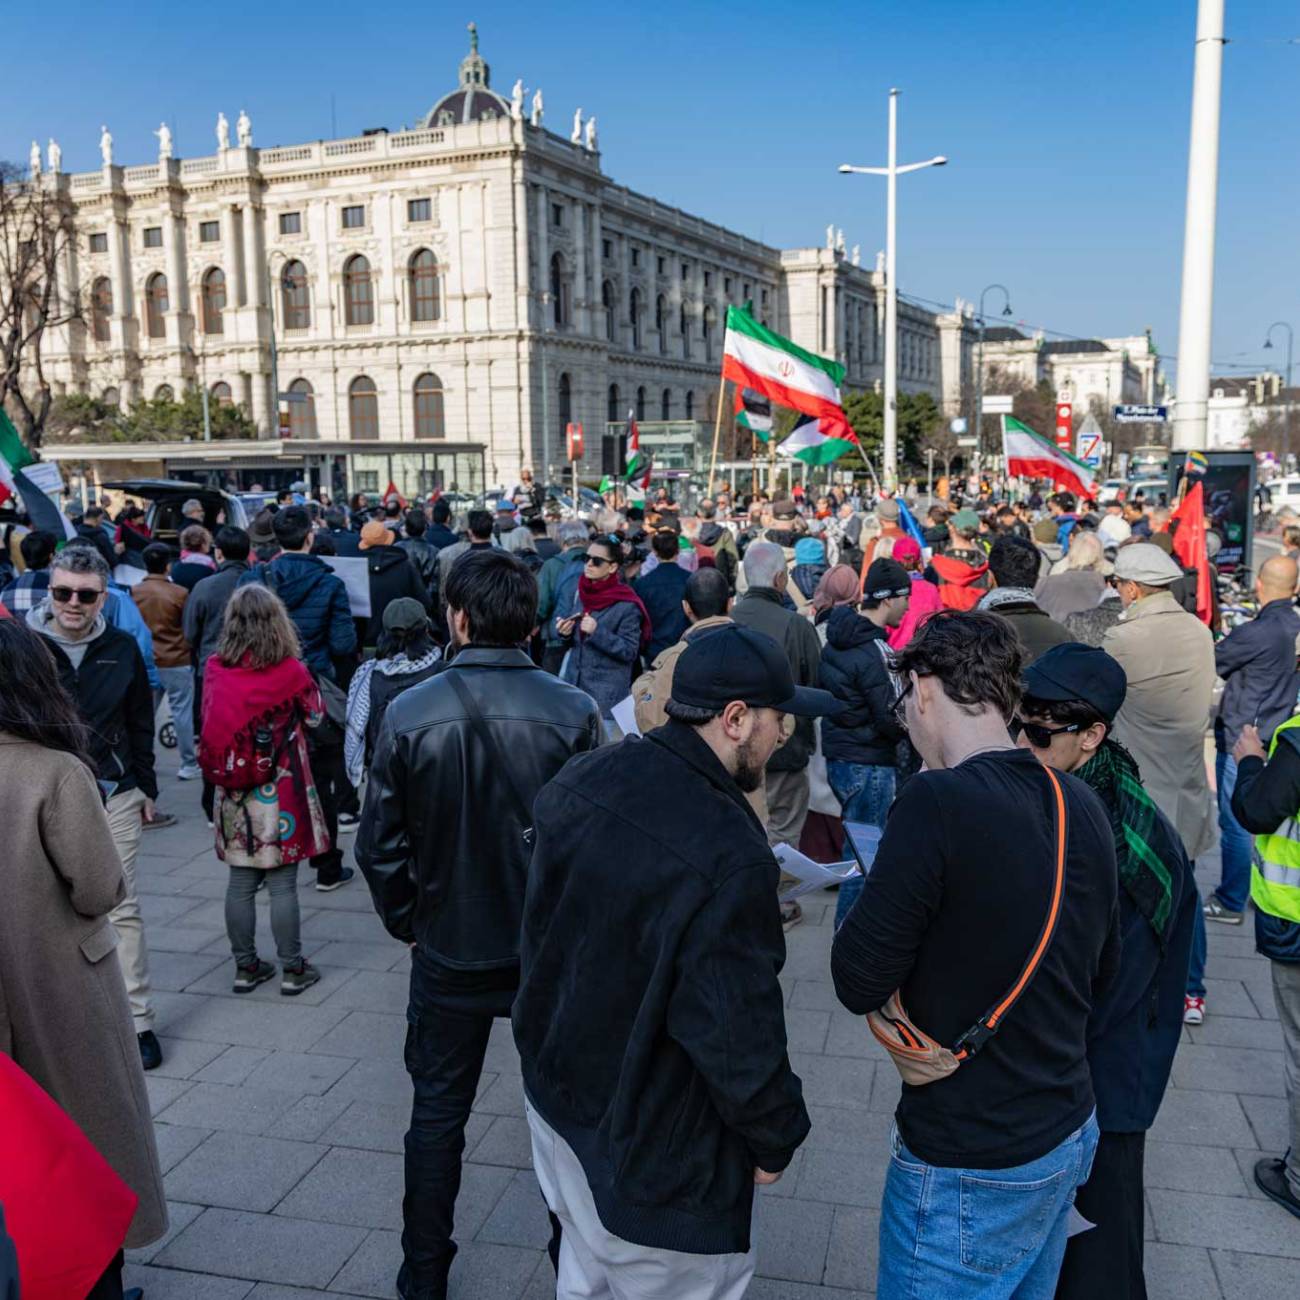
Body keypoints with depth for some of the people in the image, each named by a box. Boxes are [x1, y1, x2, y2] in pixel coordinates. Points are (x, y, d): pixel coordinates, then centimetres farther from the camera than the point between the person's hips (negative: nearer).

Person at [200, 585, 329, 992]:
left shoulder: (214, 670, -4)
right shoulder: (290, 671, -14)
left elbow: (210, 722, 10)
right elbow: (315, 716, 2)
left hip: (235, 796, 3)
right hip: (281, 794, -3)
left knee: (240, 883, 12)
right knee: (283, 885, 5)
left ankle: (245, 967, 23)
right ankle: (292, 970, 15)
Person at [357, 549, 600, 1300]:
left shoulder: (411, 713, -13)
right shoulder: (573, 713, -16)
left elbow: (381, 844, -6)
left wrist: (406, 922, 10)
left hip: (450, 949, 1)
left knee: (438, 1111, 18)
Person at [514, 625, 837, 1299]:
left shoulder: (581, 779, -7)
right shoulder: (729, 855, -31)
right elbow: (736, 1029, -26)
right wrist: (775, 1138, -8)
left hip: (555, 1093, 8)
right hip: (649, 1154, -7)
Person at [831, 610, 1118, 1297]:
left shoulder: (937, 802, -25)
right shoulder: (1081, 805, -2)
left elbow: (857, 982, -20)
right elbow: (1101, 970, 10)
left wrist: (878, 897, -2)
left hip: (971, 1169, -7)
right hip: (1070, 1136, 7)